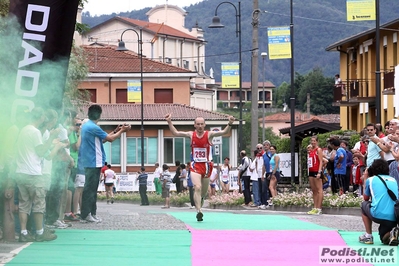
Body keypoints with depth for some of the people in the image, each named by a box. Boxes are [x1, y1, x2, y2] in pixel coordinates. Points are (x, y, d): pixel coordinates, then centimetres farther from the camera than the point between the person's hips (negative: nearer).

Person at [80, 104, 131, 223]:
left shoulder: (85, 126, 14)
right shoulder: (93, 128, -17)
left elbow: (103, 138, 19)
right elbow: (110, 138, -11)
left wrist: (115, 131, 19)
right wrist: (122, 131, 2)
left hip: (89, 163, 10)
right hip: (94, 163, -10)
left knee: (91, 188, 13)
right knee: (90, 188, -7)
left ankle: (91, 213, 16)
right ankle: (86, 215, -6)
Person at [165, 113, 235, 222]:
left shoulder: (209, 134, -7)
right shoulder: (191, 134, -1)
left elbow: (224, 132, -18)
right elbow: (176, 133, 5)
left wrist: (230, 124, -36)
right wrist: (169, 122, -5)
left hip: (206, 166, 1)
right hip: (195, 166, -1)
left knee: (204, 191, 15)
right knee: (197, 187, -19)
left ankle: (200, 199, 50)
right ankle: (199, 211, -21)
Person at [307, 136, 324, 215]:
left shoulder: (318, 150, -5)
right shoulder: (310, 150, 18)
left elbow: (321, 161, -13)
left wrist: (319, 172, -20)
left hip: (317, 172, -9)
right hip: (311, 171, 9)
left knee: (319, 190, -9)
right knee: (314, 190, 9)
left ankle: (319, 208, -13)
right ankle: (314, 208, 11)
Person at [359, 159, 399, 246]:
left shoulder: (371, 179, 12)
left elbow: (366, 198, 27)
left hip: (378, 215, -3)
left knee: (364, 204, 30)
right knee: (385, 239, 29)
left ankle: (368, 236, 21)